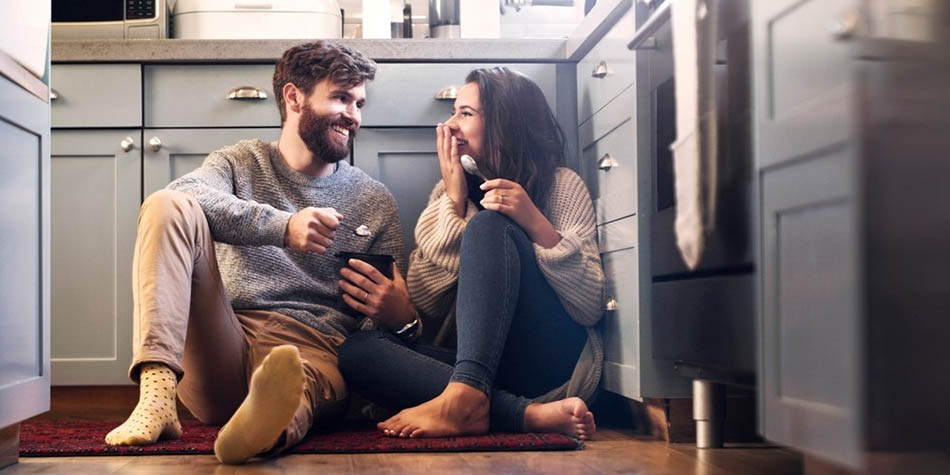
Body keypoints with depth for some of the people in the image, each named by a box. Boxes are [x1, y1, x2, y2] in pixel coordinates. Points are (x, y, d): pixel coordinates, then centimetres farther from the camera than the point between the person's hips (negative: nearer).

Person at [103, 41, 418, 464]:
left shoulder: (375, 203, 17)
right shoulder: (242, 163, 15)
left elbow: (400, 316, 15)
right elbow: (183, 194, -9)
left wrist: (395, 309, -12)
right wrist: (282, 225, -24)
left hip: (312, 352, -1)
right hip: (220, 349, 1)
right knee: (168, 206, -19)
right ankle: (157, 396, -35)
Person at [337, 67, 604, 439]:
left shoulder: (561, 186, 5)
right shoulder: (447, 193, 15)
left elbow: (591, 307, -5)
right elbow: (426, 307, 2)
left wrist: (534, 221, -17)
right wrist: (454, 201, -1)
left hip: (554, 361, -4)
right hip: (480, 363, 4)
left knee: (489, 225, -22)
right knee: (358, 349, -20)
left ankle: (463, 398, -38)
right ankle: (530, 413, -32)